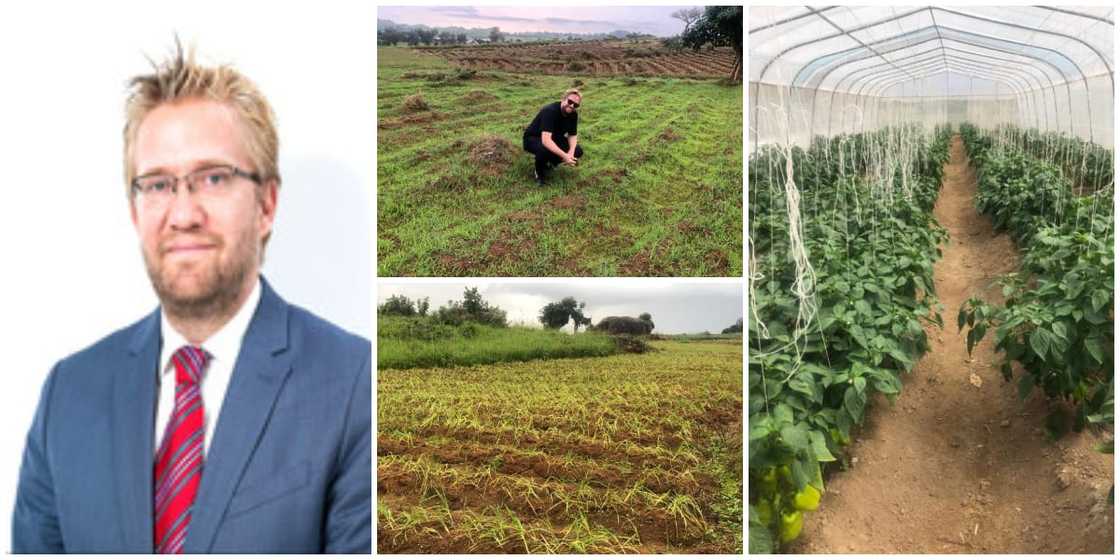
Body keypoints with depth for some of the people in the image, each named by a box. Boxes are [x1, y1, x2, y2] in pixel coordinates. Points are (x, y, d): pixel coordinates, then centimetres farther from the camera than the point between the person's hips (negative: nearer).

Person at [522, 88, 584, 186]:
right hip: (532, 139, -7)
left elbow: (572, 135, -1)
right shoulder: (550, 111, -32)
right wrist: (564, 156, -48)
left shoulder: (573, 115, -9)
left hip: (553, 138, 7)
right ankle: (538, 172, -8)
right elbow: (546, 140, -42)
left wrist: (571, 153, -23)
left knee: (578, 151, -11)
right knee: (545, 150, -41)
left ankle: (549, 163, 12)